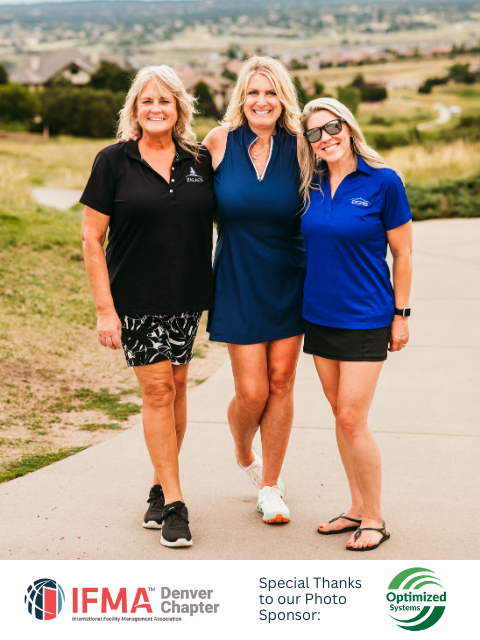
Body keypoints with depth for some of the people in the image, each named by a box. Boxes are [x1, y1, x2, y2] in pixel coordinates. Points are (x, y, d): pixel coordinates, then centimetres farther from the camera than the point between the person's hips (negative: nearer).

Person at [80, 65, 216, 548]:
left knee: (175, 386, 9)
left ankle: (161, 486, 24)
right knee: (157, 390, -3)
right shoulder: (114, 162, -3)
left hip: (188, 298, 3)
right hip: (136, 299, -3)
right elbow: (92, 238, -4)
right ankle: (172, 504, 4)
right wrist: (104, 308, -10)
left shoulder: (200, 161, 5)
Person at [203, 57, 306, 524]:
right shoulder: (220, 141, -5)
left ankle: (269, 486, 20)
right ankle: (243, 454, 32)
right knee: (252, 393, -3)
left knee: (281, 383, 4)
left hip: (289, 282, 1)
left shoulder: (298, 146, -4)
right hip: (239, 282, -1)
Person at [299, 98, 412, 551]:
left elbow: (402, 253, -5)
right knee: (341, 416, 11)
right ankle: (357, 508, 24)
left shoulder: (383, 182, -9)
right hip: (319, 315, 5)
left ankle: (374, 518, 7)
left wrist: (401, 314, -4)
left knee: (352, 419, -8)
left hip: (366, 319, -5)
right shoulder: (310, 186, 4)